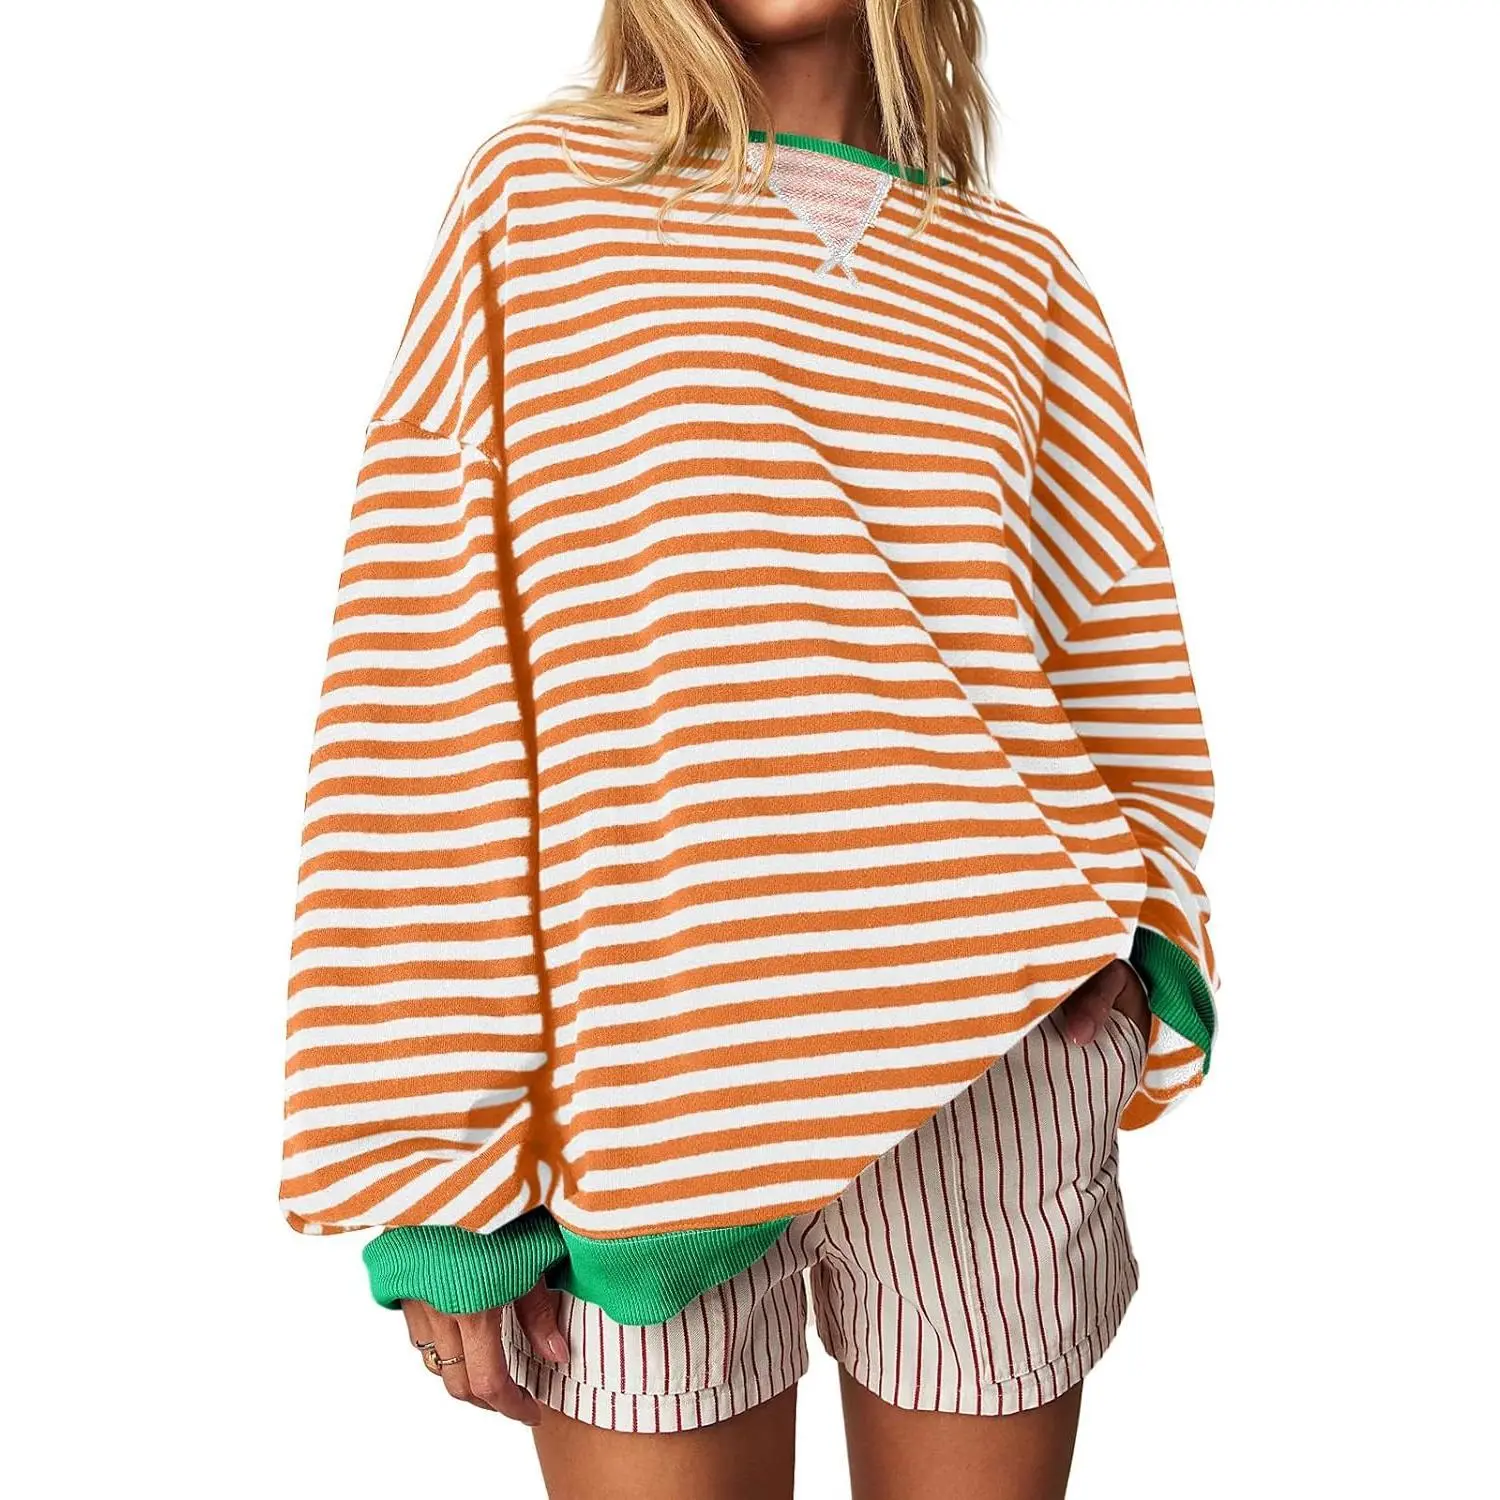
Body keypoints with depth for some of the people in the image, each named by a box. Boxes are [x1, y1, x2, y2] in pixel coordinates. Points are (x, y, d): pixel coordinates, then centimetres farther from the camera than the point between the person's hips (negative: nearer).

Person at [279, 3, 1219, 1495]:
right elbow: (420, 686, -1)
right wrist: (438, 1171, -6)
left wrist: (1132, 927, -4)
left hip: (999, 1049, 3)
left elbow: (1126, 670, 18)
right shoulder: (537, 191, 6)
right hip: (656, 1063, -2)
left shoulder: (1021, 278, 13)